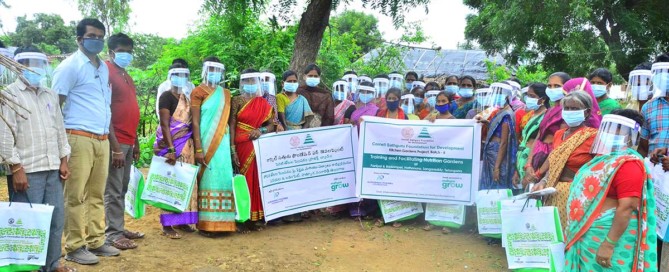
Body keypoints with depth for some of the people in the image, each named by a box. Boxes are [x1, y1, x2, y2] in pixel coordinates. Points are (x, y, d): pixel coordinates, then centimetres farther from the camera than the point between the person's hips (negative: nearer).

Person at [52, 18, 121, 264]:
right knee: (76, 196, -2)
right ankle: (74, 247, 6)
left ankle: (96, 242, 19)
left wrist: (115, 145, 21)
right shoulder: (70, 66, -2)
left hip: (102, 140, 7)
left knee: (96, 195, 11)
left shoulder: (104, 68, 18)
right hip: (79, 138, -7)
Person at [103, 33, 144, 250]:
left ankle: (119, 228, 22)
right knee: (113, 190, -4)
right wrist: (115, 146, -19)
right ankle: (113, 234, 2)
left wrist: (135, 142, 19)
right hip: (116, 141, -9)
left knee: (122, 189, 14)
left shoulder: (126, 76, 19)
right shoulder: (107, 72, -8)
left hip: (128, 141, 9)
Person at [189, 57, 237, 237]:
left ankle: (220, 221, 10)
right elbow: (195, 122, -8)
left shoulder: (225, 94, 15)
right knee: (208, 178, -5)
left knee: (222, 177, 4)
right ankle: (205, 224, -1)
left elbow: (229, 120, 14)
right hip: (206, 141, -5)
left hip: (222, 142, 5)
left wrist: (232, 145, 7)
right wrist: (198, 149, -15)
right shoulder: (198, 92, -2)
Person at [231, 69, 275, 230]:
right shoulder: (237, 101, 0)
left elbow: (271, 125, 10)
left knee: (258, 179, 3)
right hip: (243, 146, -3)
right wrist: (233, 150, -12)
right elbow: (232, 125, -5)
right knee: (245, 179, -2)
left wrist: (261, 130, -12)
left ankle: (257, 217, 11)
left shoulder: (263, 103, 10)